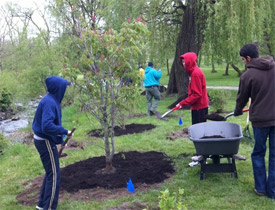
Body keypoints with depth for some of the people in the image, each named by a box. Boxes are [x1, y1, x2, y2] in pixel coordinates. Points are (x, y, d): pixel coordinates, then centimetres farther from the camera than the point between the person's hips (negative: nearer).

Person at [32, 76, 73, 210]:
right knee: (54, 175, 0)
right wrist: (65, 132, -22)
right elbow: (47, 126, -32)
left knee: (50, 173, 20)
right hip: (46, 142, -10)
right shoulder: (49, 103, -22)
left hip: (43, 140, 10)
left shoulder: (50, 100, 7)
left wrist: (59, 137, 11)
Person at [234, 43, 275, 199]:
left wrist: (237, 111, 24)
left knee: (258, 153, 14)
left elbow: (242, 98, 4)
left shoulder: (248, 75, -9)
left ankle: (260, 187, 20)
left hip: (260, 119, -3)